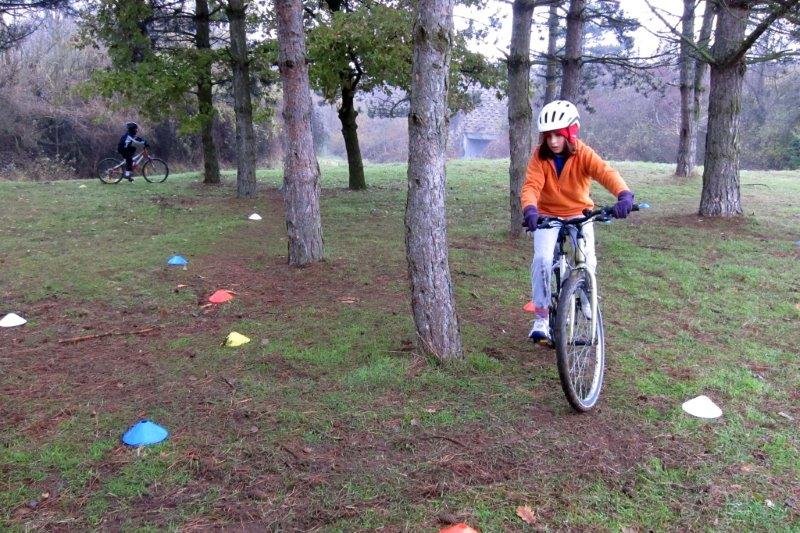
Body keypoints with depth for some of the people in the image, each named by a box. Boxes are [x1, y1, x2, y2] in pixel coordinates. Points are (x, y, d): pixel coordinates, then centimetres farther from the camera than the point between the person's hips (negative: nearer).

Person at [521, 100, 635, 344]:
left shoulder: (583, 154, -16)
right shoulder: (540, 157, -14)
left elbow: (606, 172, -33)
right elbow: (531, 186, -27)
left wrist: (624, 195, -54)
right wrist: (530, 210, -49)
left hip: (579, 214, 0)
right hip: (547, 215, 0)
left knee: (588, 261, -15)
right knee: (542, 258, -23)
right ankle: (541, 318, -12)